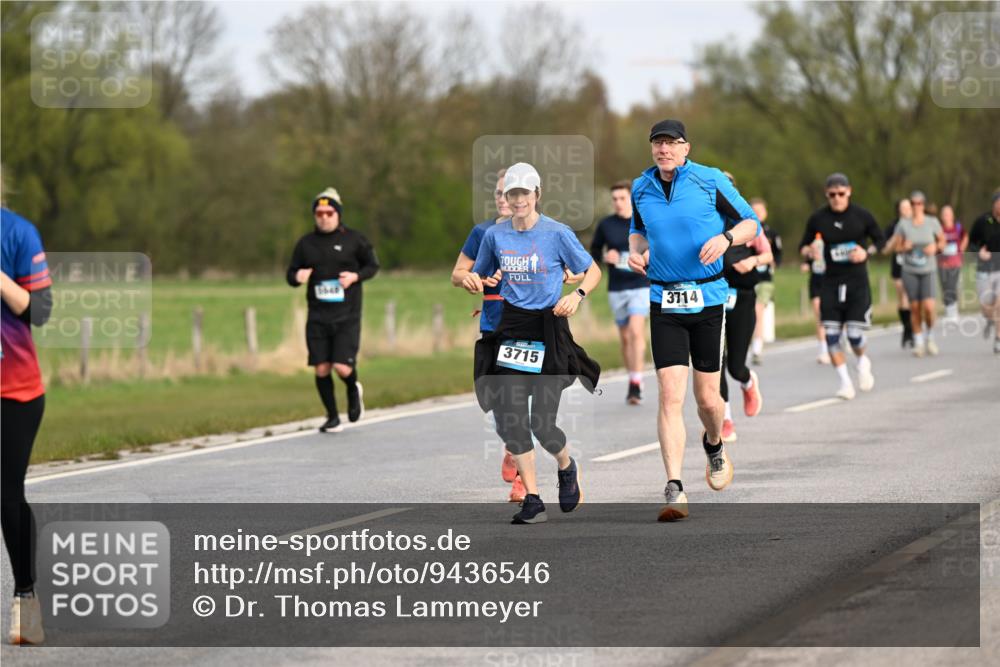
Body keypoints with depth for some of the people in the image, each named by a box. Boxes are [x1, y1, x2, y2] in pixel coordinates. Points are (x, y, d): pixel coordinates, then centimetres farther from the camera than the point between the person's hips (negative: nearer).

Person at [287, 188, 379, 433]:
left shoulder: (354, 240, 0)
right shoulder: (305, 243, 7)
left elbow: (372, 265, 10)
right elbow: (291, 273, 14)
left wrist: (355, 276, -10)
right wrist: (297, 277, -10)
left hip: (347, 316, -3)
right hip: (318, 317, 3)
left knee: (342, 367, -13)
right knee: (321, 369, -1)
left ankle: (354, 390, 23)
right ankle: (332, 417, 18)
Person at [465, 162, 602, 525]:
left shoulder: (556, 233, -6)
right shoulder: (495, 234, 5)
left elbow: (593, 270, 3)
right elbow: (480, 275, 19)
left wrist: (576, 295, -16)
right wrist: (471, 281, -4)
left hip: (548, 328, -4)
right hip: (511, 327, 4)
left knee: (542, 423, -7)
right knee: (508, 416, -7)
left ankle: (567, 467, 28)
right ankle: (532, 501, 2)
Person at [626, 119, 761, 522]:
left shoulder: (710, 181, -4)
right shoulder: (641, 188, 7)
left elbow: (751, 223, 3)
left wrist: (726, 237, -17)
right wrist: (635, 252, 4)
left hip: (708, 299, -2)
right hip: (663, 303, 2)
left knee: (707, 397, 4)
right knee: (670, 395, -11)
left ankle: (714, 445, 40)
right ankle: (674, 490, -12)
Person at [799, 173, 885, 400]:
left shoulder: (862, 216, -3)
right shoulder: (818, 219, 0)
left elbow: (881, 241, 8)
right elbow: (803, 245, 10)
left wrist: (866, 253, -12)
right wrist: (809, 251, -13)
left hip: (858, 281, -2)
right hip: (831, 281, 2)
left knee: (855, 335, -8)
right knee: (831, 335, -6)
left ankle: (862, 361, 27)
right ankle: (845, 381, 7)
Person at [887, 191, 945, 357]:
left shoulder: (933, 222, -2)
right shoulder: (903, 224, -2)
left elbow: (942, 240, 10)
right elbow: (894, 246, 5)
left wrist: (935, 248, -10)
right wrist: (903, 247, -16)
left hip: (929, 270, -1)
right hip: (910, 271, 1)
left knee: (928, 307, -12)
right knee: (915, 308, 2)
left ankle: (929, 336, 13)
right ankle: (918, 342, 16)